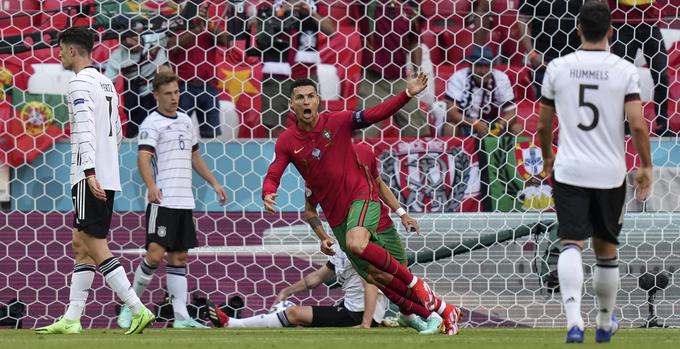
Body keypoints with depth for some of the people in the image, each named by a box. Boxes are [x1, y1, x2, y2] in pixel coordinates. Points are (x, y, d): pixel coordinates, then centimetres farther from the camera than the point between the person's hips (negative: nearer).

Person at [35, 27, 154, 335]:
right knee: (82, 246, 10)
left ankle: (138, 310, -13)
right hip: (108, 178, 10)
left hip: (90, 179, -10)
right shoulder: (105, 83, 19)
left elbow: (85, 129, -21)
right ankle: (71, 320, 8)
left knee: (95, 248, -9)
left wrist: (89, 172, -27)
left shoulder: (80, 82, -10)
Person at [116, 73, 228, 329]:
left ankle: (181, 317, 4)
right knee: (156, 254, -14)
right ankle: (130, 306, 0)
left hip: (185, 202, 7)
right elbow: (143, 157, -21)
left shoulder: (185, 121, 17)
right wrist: (151, 186, -37)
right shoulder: (152, 124, -7)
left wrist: (214, 183, 28)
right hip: (162, 201, -7)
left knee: (179, 257, 6)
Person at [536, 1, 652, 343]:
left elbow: (543, 125, 9)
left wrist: (547, 156, 27)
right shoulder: (624, 70, -5)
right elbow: (638, 125, -13)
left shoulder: (558, 68, 0)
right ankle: (605, 323, 33)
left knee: (571, 244, -7)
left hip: (569, 171, 0)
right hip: (610, 173, 0)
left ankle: (574, 321, -29)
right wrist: (646, 166, 1)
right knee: (606, 249, 17)